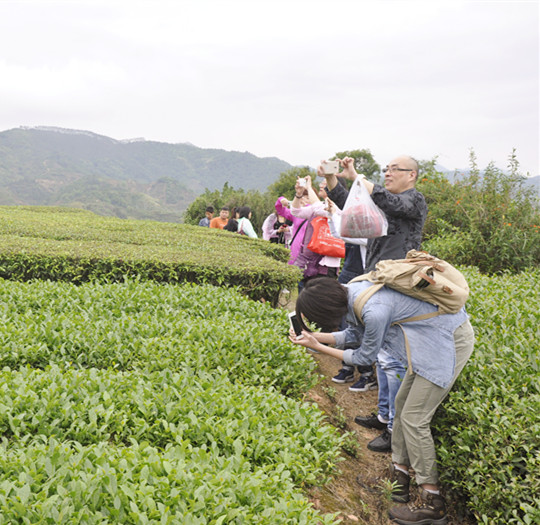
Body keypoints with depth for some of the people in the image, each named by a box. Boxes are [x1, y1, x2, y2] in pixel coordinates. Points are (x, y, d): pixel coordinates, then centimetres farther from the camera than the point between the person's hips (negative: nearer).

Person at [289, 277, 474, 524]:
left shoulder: (374, 311, -32)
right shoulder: (351, 292, -5)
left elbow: (365, 357, -14)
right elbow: (355, 334, 12)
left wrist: (317, 346, -8)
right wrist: (315, 336, 3)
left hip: (452, 341, -9)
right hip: (436, 336, 9)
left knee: (413, 418, -5)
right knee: (403, 402, 15)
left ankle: (431, 503, 7)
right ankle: (400, 471, 30)